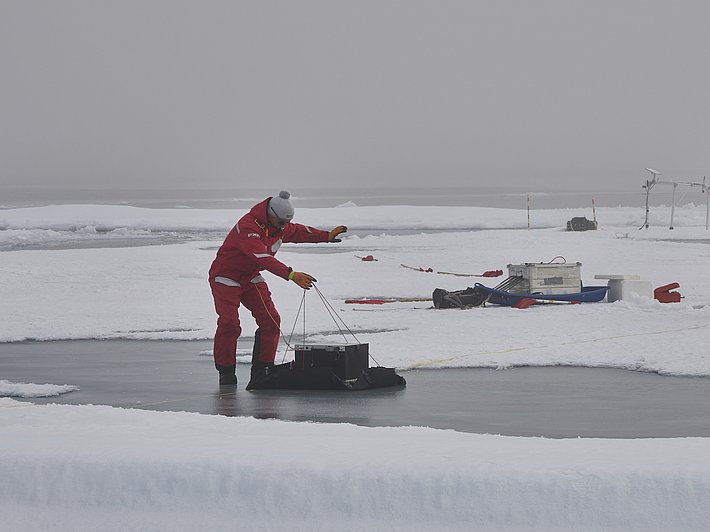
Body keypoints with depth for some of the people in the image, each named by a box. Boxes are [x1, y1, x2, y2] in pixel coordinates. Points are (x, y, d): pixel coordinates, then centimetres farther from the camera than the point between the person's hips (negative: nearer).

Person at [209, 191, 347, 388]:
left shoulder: (278, 227, -2)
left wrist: (327, 236, 24)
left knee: (270, 320, -4)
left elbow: (298, 231, 20)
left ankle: (261, 370, 3)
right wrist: (291, 275, -50)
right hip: (226, 277, -8)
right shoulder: (248, 227, -31)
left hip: (252, 278, 8)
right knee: (229, 324, -19)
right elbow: (263, 257, -42)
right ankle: (226, 371, -5)